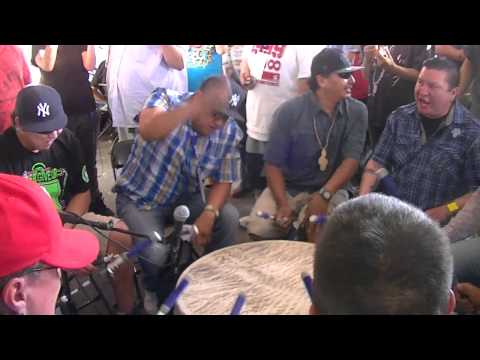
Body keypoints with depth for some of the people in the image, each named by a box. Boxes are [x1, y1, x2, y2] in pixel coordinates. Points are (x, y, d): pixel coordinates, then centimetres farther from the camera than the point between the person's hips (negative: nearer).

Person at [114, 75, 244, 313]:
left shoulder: (230, 132, -10)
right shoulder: (166, 99, -19)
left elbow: (224, 181, -4)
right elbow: (147, 131, -41)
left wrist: (209, 212, -23)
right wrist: (194, 106, -49)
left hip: (186, 197, 4)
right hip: (140, 197, -3)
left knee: (229, 217, -20)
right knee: (155, 252, -26)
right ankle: (155, 292, 12)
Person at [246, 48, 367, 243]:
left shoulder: (357, 112, -5)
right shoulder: (289, 111, -11)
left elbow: (351, 160, -11)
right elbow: (274, 163, -9)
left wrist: (324, 195, -25)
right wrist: (283, 204, -22)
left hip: (330, 189, 1)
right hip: (287, 187, 0)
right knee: (259, 229, -22)